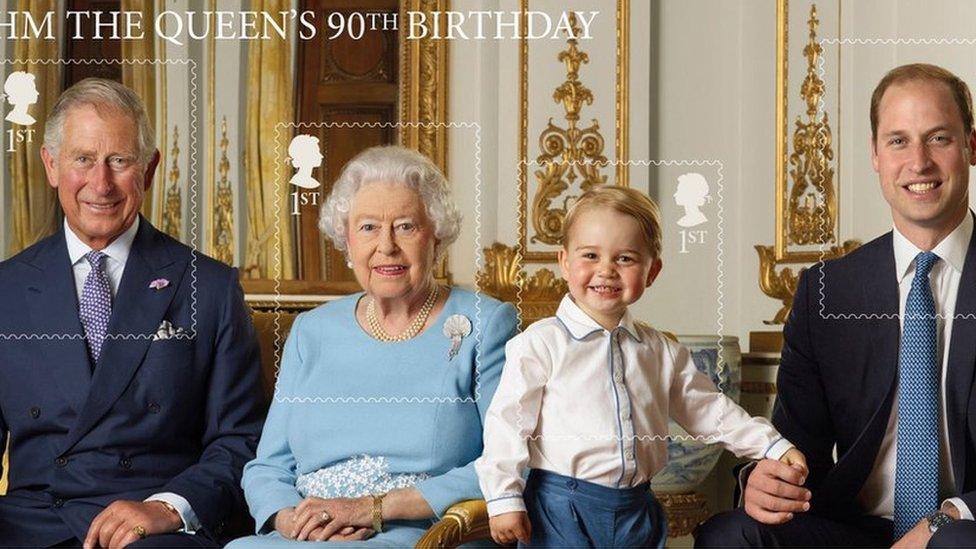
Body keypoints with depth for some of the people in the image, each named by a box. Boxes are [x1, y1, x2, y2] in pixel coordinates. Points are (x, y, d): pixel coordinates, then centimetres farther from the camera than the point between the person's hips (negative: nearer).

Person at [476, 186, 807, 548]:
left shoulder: (662, 352, 10)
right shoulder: (541, 344, -6)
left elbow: (709, 410, 17)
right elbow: (508, 422, -7)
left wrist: (774, 447, 10)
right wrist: (503, 499, -13)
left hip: (637, 512, 5)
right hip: (561, 512, -4)